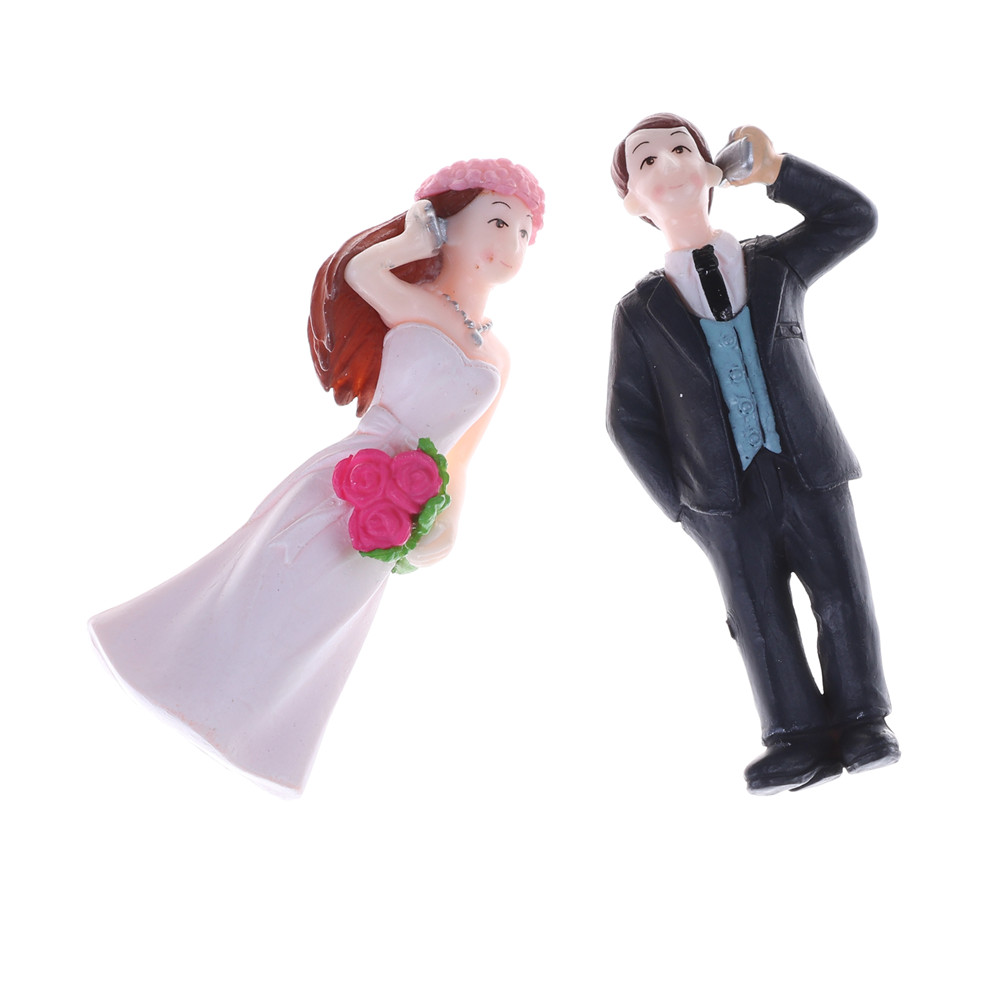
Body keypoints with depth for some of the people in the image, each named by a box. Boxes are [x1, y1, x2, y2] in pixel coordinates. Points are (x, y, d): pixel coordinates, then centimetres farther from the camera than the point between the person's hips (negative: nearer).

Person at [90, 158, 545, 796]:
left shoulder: (498, 358, 13)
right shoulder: (414, 304, -1)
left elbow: (458, 463, 15)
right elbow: (360, 270, -19)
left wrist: (447, 529, 1)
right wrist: (417, 237, -2)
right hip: (338, 489, -5)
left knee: (295, 658, 11)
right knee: (252, 607, 3)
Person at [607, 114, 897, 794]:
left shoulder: (775, 264, 9)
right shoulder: (641, 312, 4)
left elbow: (856, 216, 8)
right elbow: (631, 419, 4)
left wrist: (773, 170, -2)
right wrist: (680, 504, -2)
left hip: (812, 473, 1)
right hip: (727, 498, -1)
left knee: (844, 598, 3)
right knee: (761, 619, 1)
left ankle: (859, 721, 18)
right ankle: (801, 739, 12)